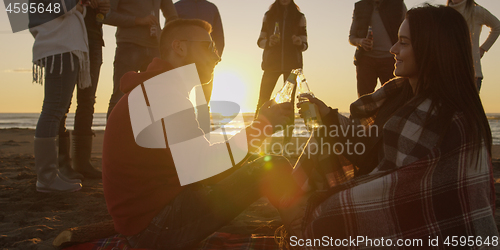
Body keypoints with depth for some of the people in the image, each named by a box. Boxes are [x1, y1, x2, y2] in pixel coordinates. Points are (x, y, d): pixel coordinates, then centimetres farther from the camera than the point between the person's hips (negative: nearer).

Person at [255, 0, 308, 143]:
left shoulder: (299, 17, 9)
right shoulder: (269, 15, 10)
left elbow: (304, 45, 7)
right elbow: (260, 41, 9)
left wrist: (299, 42, -16)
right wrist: (269, 42, -13)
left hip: (292, 64, 0)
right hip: (271, 63, 0)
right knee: (263, 101, -6)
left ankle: (288, 137, 3)